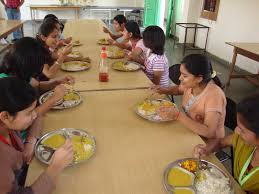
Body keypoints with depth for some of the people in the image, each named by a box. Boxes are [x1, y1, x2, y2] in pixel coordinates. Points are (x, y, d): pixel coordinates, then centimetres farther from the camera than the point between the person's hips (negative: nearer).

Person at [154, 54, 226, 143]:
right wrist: (164, 90, -6)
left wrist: (178, 115, -37)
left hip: (207, 143, -6)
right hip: (189, 130, 6)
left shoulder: (214, 95, -29)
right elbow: (179, 89, 14)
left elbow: (209, 132, -34)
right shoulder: (191, 84, -10)